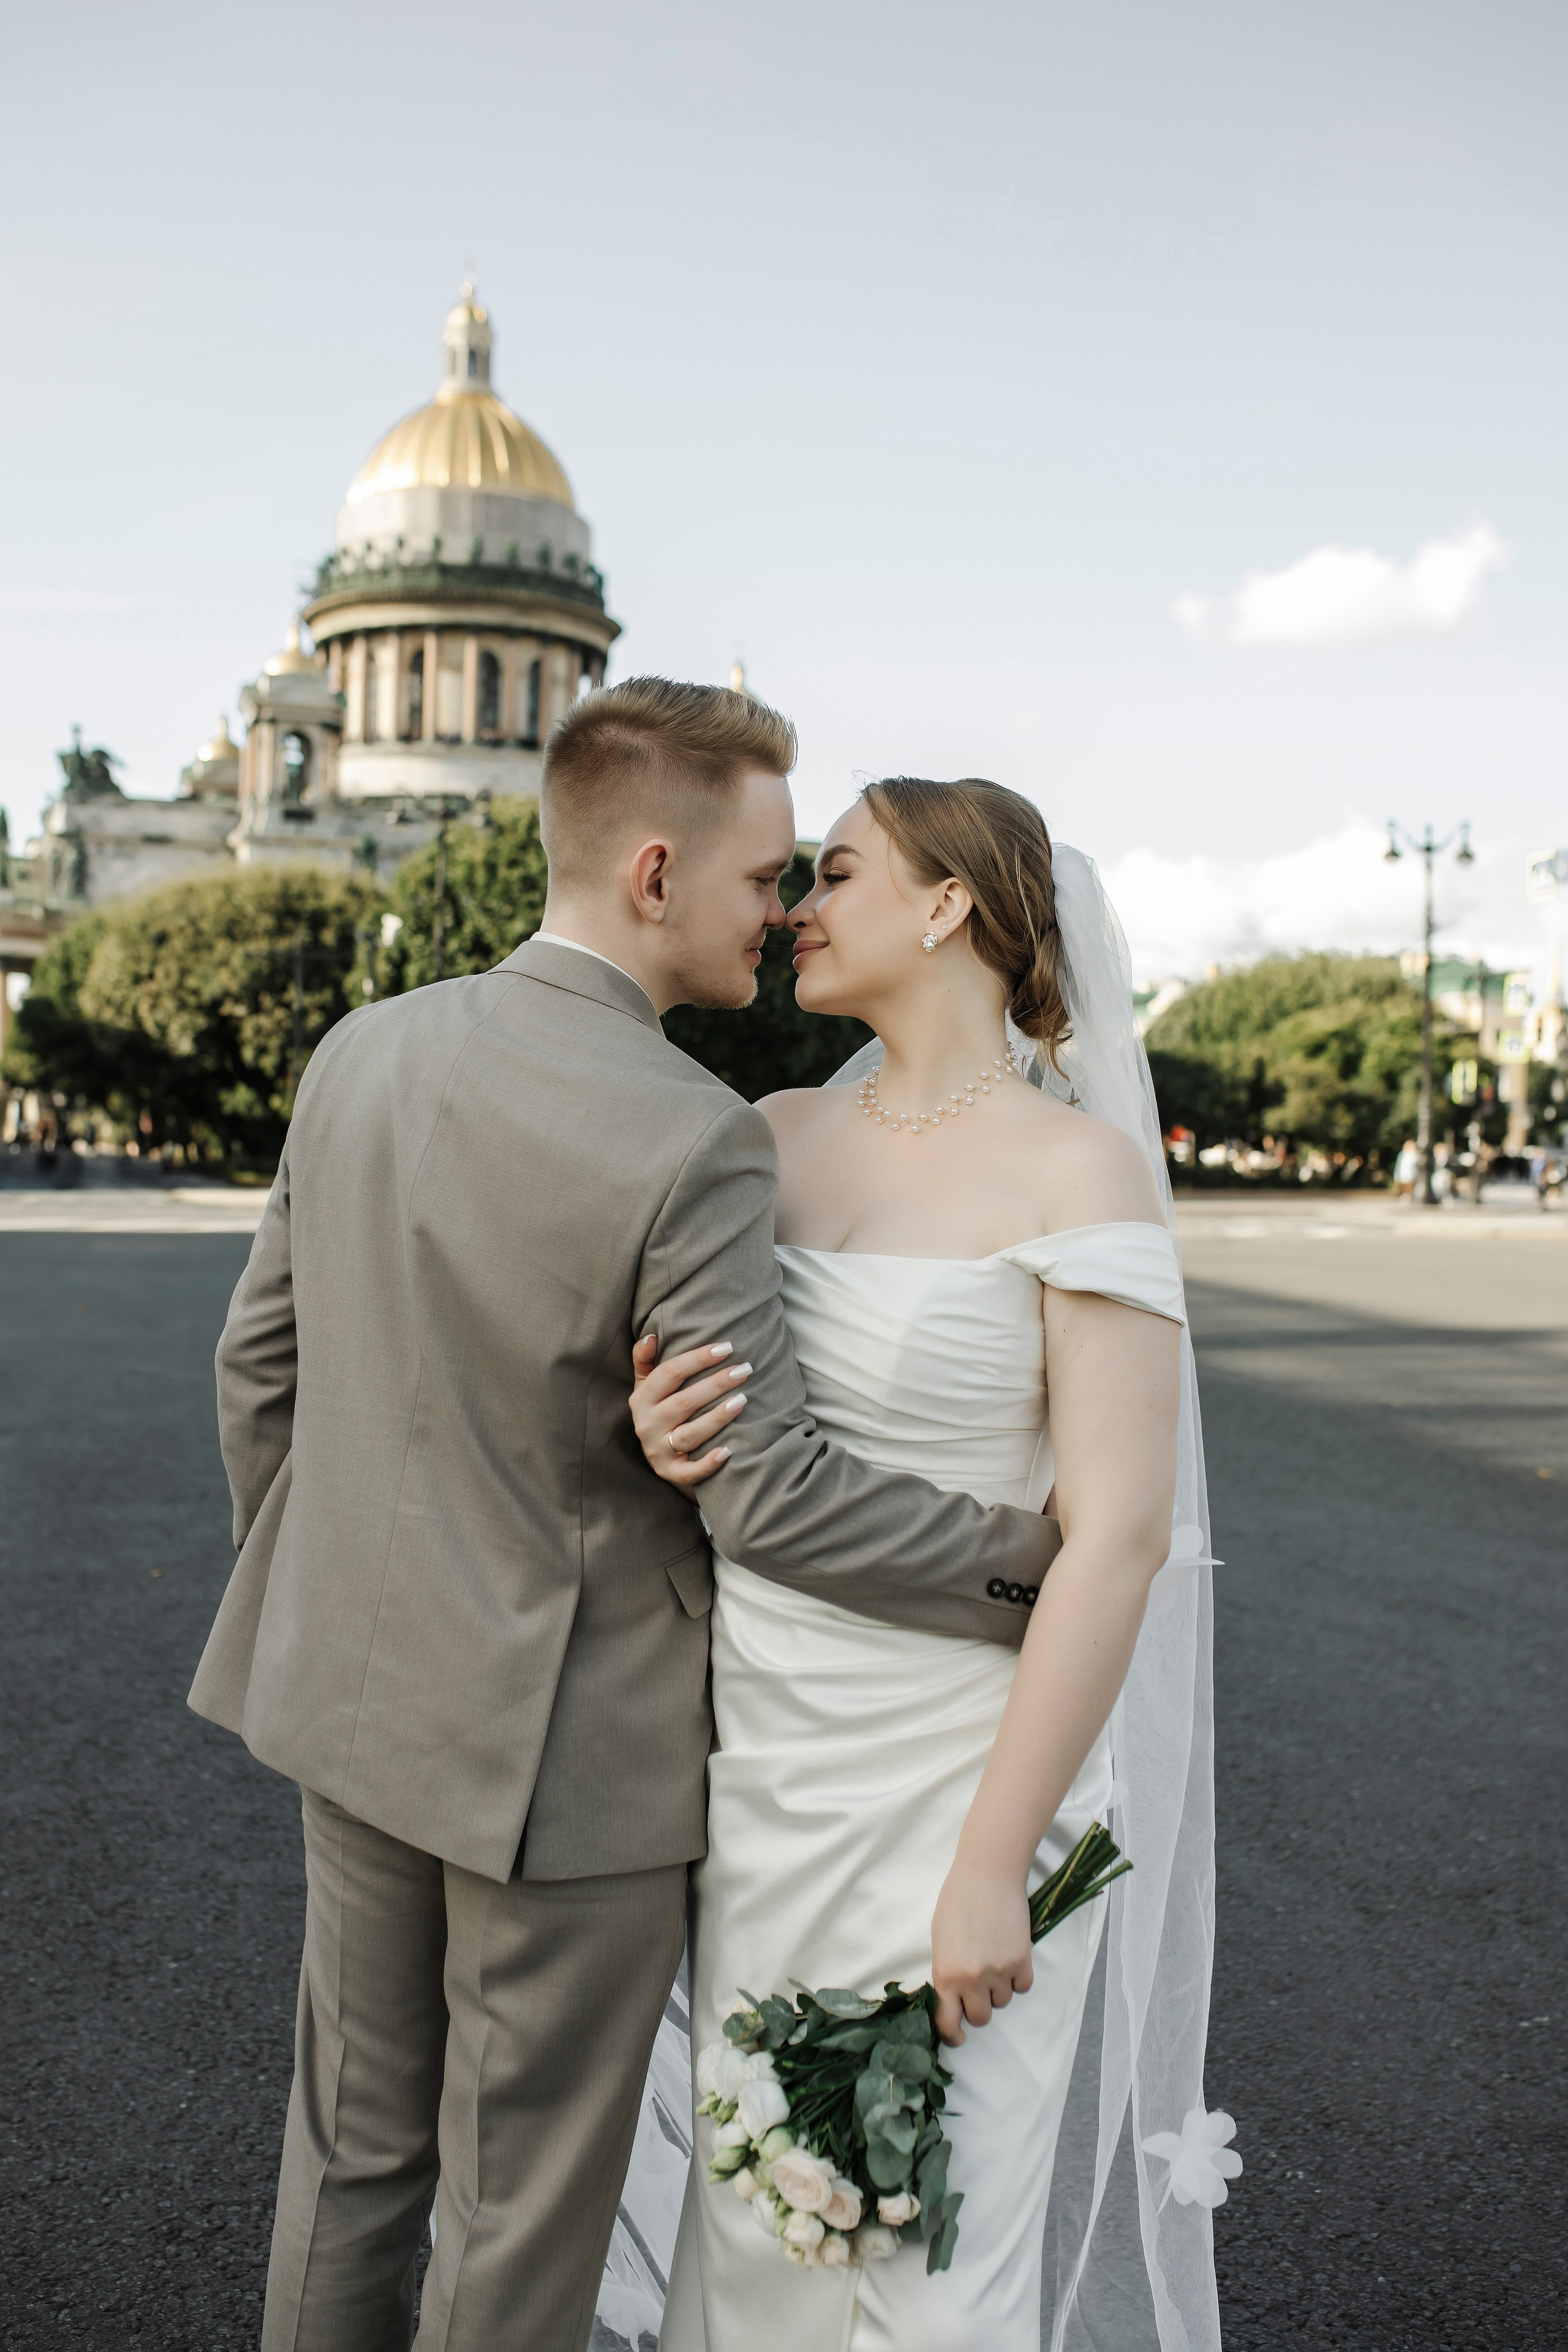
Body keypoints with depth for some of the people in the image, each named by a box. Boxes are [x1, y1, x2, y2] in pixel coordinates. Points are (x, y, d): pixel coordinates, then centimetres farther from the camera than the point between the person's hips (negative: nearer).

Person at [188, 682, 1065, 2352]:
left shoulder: (361, 1052, -3)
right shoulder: (691, 1144, -24)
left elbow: (258, 1358, 5)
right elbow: (768, 1495, -21)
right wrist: (1029, 1562, -10)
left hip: (356, 1698, 7)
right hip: (565, 1747, -6)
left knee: (352, 2142, 25)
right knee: (521, 2216, 15)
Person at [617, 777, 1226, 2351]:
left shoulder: (1079, 1169, -14)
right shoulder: (773, 1137, 3)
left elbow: (1121, 1537, -18)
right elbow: (683, 1373, 14)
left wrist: (992, 1867, -18)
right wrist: (658, 1435, -11)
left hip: (958, 1768, -5)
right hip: (761, 1751, 6)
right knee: (757, 2210, 20)